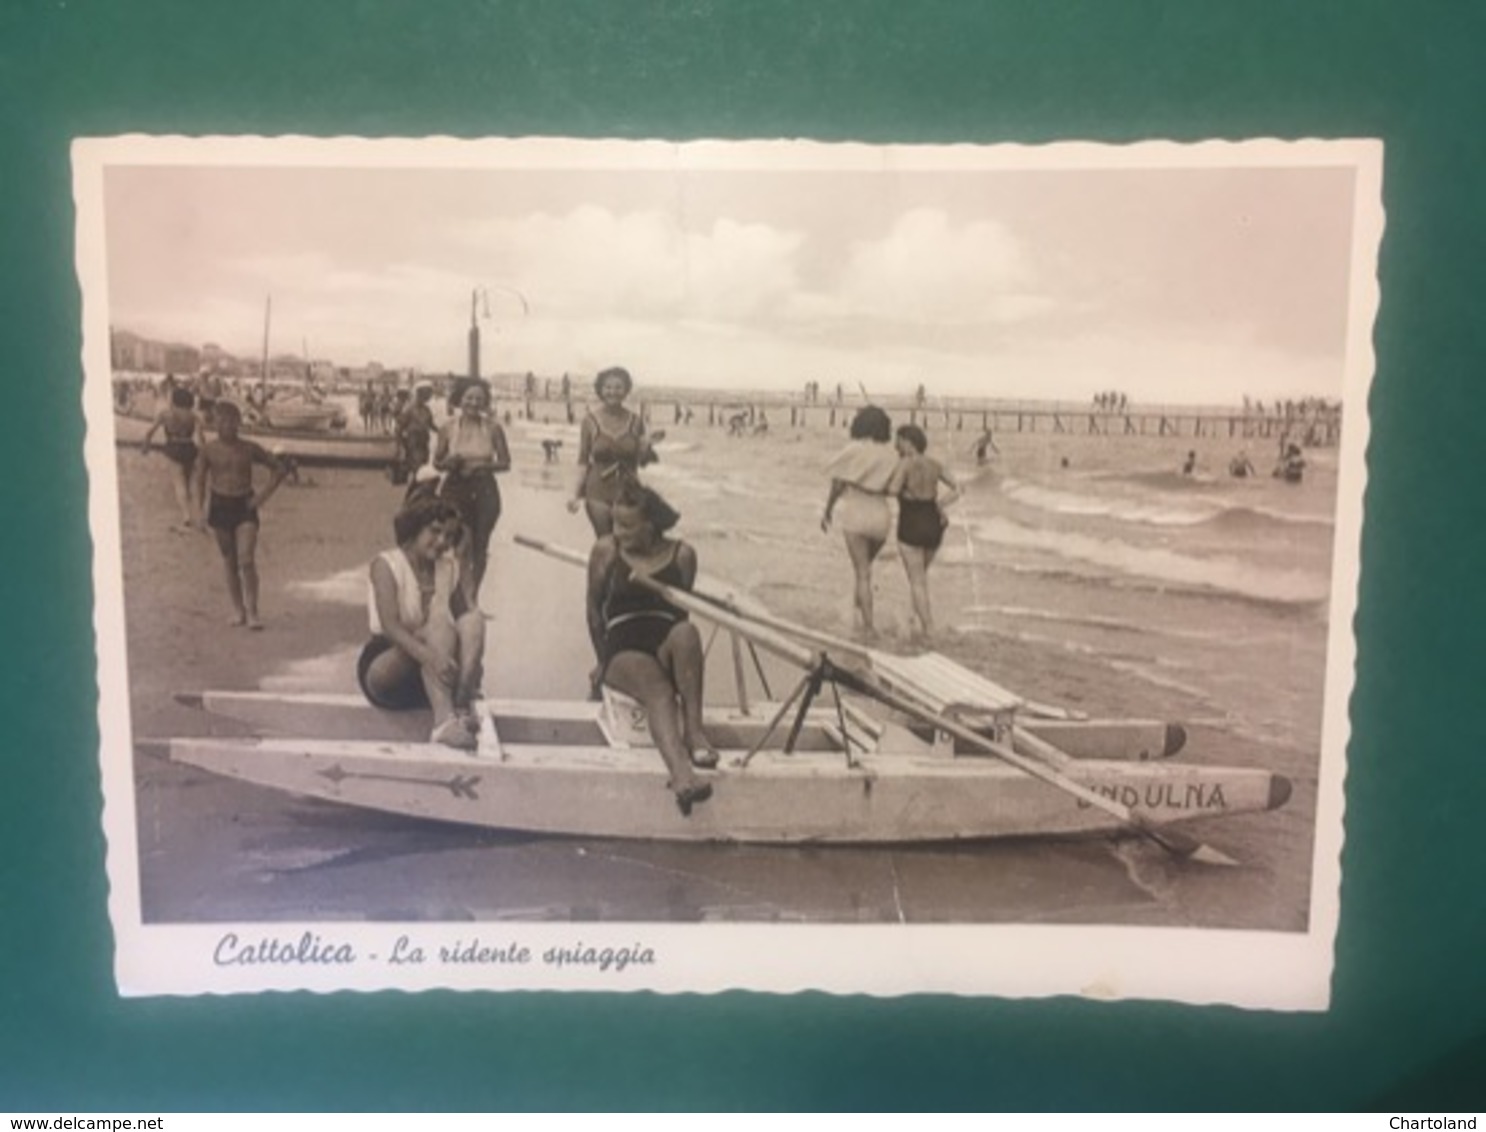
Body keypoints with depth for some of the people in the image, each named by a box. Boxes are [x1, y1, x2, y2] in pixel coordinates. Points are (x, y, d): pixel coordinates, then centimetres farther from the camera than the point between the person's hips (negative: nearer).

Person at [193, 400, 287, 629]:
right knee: (229, 563, 8)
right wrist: (199, 511, -1)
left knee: (246, 561, -12)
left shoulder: (249, 449, -3)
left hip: (245, 507, -2)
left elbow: (278, 469, 6)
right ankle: (238, 610, 17)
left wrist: (263, 496, -2)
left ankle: (252, 613, -9)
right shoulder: (209, 449, -1)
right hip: (220, 506, 2)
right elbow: (200, 480, 6)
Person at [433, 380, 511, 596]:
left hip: (484, 491, 0)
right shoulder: (449, 428, -2)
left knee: (479, 548, 9)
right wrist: (449, 463, -15)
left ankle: (472, 596, 26)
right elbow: (437, 461, 7)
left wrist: (482, 466, -15)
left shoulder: (493, 428, -4)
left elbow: (505, 463, 1)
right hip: (455, 489, 0)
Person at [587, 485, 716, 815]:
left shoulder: (681, 555, 8)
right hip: (624, 648, -2)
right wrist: (603, 660, 13)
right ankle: (681, 772, -60)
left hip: (666, 645, 2)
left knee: (686, 633, -36)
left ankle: (693, 727, -32)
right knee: (659, 692, -35)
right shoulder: (606, 550, 5)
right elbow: (594, 608, 11)